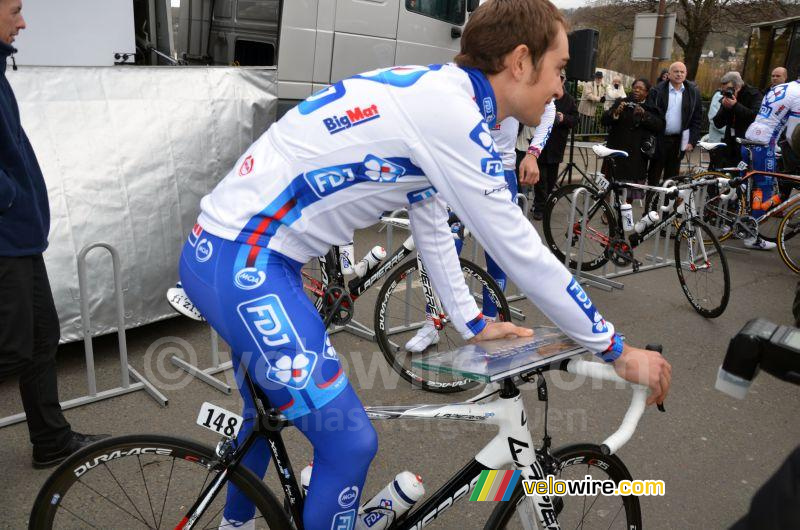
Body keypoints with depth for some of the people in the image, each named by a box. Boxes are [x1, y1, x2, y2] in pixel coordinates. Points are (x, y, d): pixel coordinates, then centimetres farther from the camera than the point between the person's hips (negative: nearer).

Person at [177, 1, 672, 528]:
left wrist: (472, 322, 22)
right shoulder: (449, 110, -19)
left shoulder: (430, 97, 10)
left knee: (270, 410, 28)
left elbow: (432, 225, 18)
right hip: (243, 263, -10)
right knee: (350, 444, -5)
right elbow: (522, 253, -16)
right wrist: (618, 351, -4)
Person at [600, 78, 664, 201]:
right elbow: (604, 120, -1)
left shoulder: (650, 109, 8)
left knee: (629, 193, 4)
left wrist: (644, 115, -20)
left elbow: (659, 126, -7)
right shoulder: (621, 103, 8)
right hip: (617, 150, 0)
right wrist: (615, 112, -21)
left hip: (636, 155, 0)